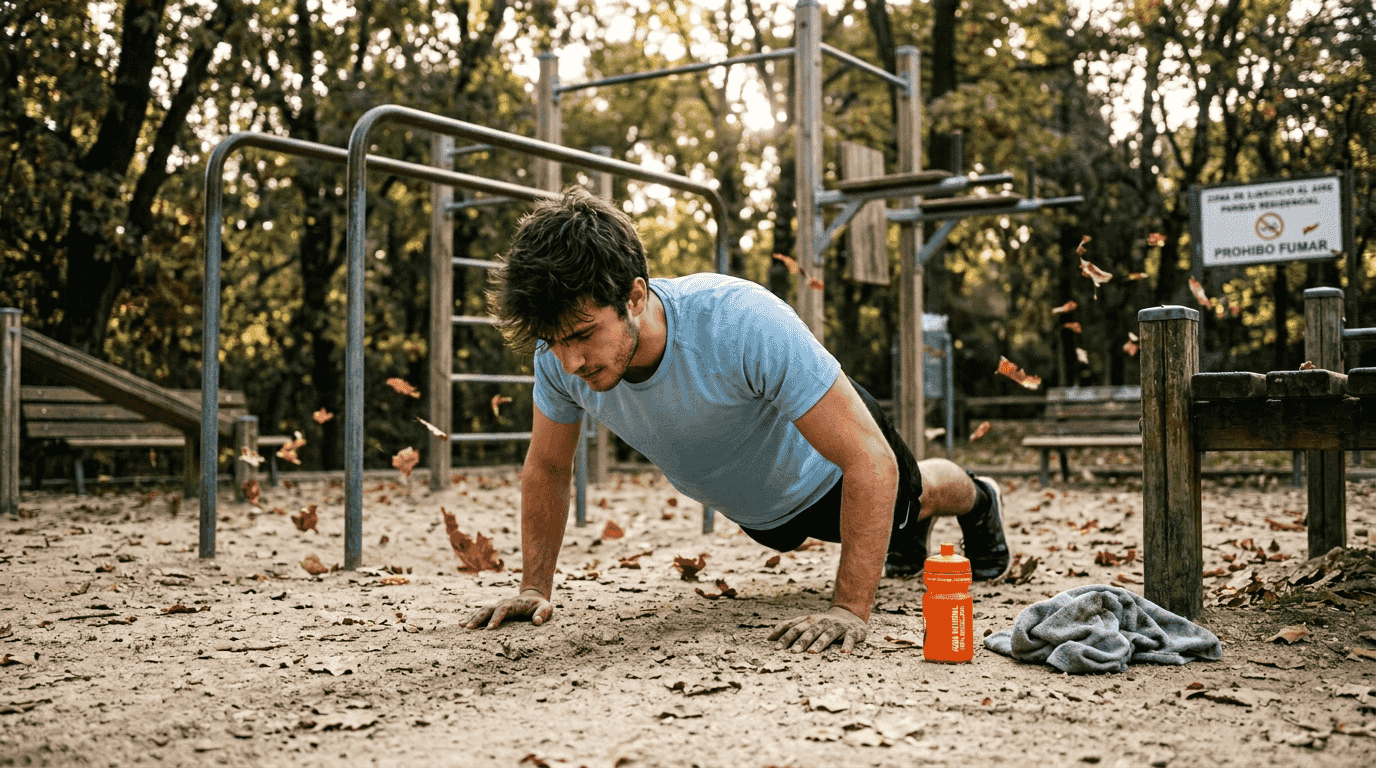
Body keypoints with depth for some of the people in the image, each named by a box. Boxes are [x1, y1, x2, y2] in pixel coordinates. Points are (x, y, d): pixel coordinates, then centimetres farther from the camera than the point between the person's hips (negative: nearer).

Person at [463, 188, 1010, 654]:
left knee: (910, 502, 29)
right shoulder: (559, 352, -33)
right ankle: (913, 539, 69)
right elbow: (547, 469, -12)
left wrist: (851, 608, -49)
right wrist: (534, 588, -16)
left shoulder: (745, 325, -48)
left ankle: (976, 501, 64)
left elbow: (871, 460, -45)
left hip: (827, 470, -4)